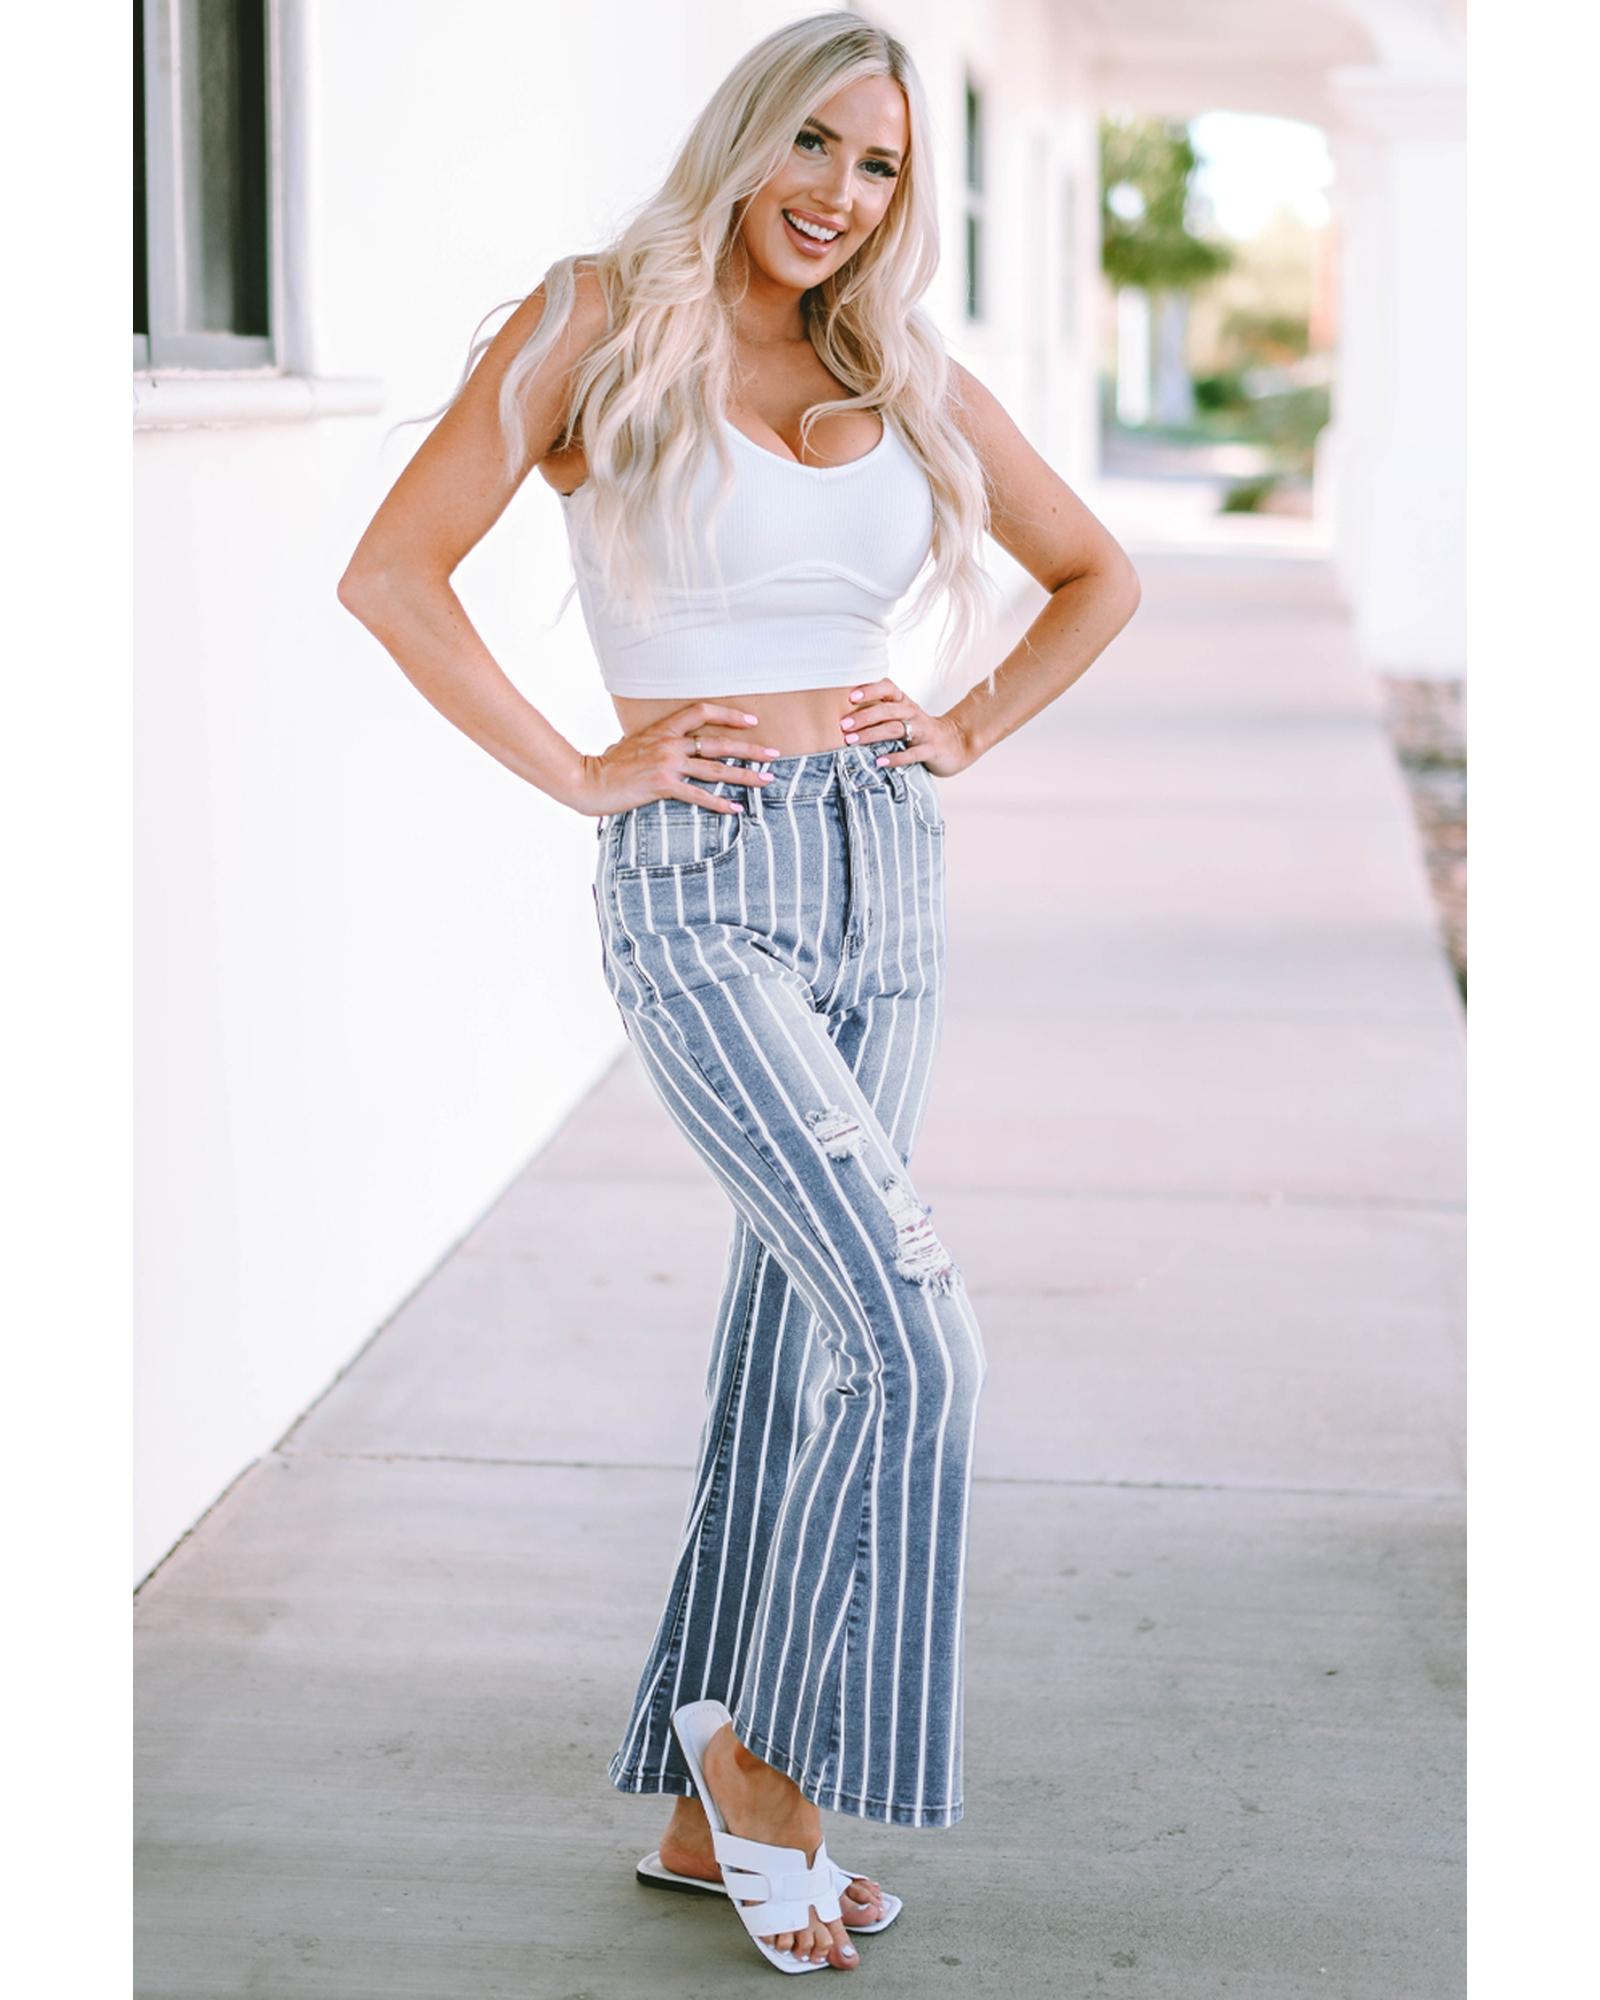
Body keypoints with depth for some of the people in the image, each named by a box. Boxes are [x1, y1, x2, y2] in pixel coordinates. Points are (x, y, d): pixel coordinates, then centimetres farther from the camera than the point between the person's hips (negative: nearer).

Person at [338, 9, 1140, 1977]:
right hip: (702, 889, -6)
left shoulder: (908, 377, 11)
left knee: (794, 1351, 8)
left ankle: (709, 1810, 20)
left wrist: (967, 729, 8)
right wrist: (579, 770, -9)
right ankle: (766, 1744, 4)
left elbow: (1097, 577, 23)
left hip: (886, 879, 6)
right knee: (916, 1343, -16)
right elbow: (390, 575, -7)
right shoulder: (593, 323, -2)